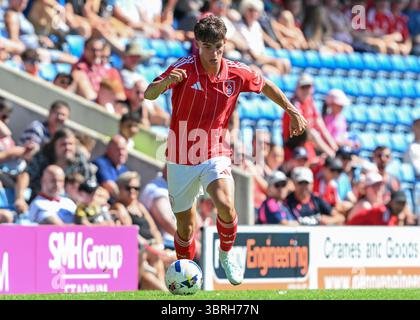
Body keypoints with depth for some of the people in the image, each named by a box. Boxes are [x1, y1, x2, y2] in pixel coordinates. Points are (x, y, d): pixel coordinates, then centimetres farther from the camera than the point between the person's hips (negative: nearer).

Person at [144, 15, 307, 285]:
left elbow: (265, 86, 15)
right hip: (182, 159, 0)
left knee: (226, 205, -26)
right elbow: (149, 94, -24)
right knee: (185, 225, 8)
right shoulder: (185, 68, -14)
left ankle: (227, 255, 2)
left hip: (216, 156, 0)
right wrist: (165, 82, -45)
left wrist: (292, 111, 15)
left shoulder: (237, 73, -6)